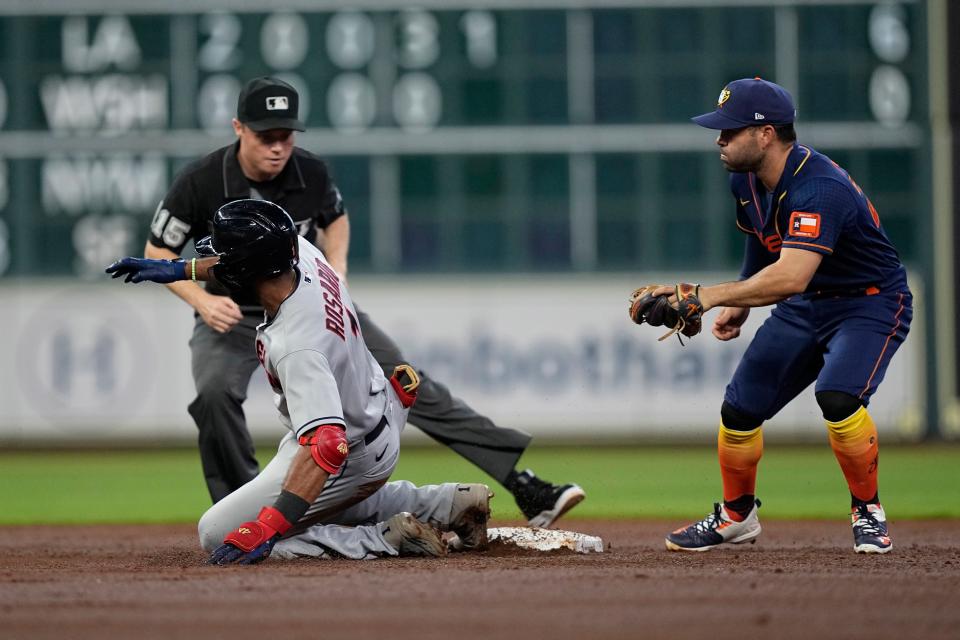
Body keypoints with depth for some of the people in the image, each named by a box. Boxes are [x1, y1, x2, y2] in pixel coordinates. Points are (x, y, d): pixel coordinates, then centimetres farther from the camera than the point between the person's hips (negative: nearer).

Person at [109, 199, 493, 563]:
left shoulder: (295, 348, -39)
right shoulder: (305, 255, -16)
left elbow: (328, 445, -45)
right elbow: (255, 260, 11)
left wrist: (267, 527, -49)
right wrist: (180, 270, 7)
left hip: (352, 462, -9)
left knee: (218, 536, -8)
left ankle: (388, 539, -10)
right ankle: (449, 504, 21)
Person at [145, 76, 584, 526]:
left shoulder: (311, 174, -13)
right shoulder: (200, 184, -22)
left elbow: (335, 218, 10)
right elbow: (157, 253, -10)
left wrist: (336, 271, -8)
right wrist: (202, 300, -25)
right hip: (234, 315, -2)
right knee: (214, 394, -33)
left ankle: (524, 485, -10)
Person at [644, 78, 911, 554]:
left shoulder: (819, 189, -34)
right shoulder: (746, 180, -6)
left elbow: (790, 276, -46)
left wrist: (709, 296, -48)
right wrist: (739, 306, 10)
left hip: (870, 305, -8)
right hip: (805, 307, 8)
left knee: (837, 395, -31)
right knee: (740, 408, 3)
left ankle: (868, 512, -9)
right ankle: (736, 515, 26)